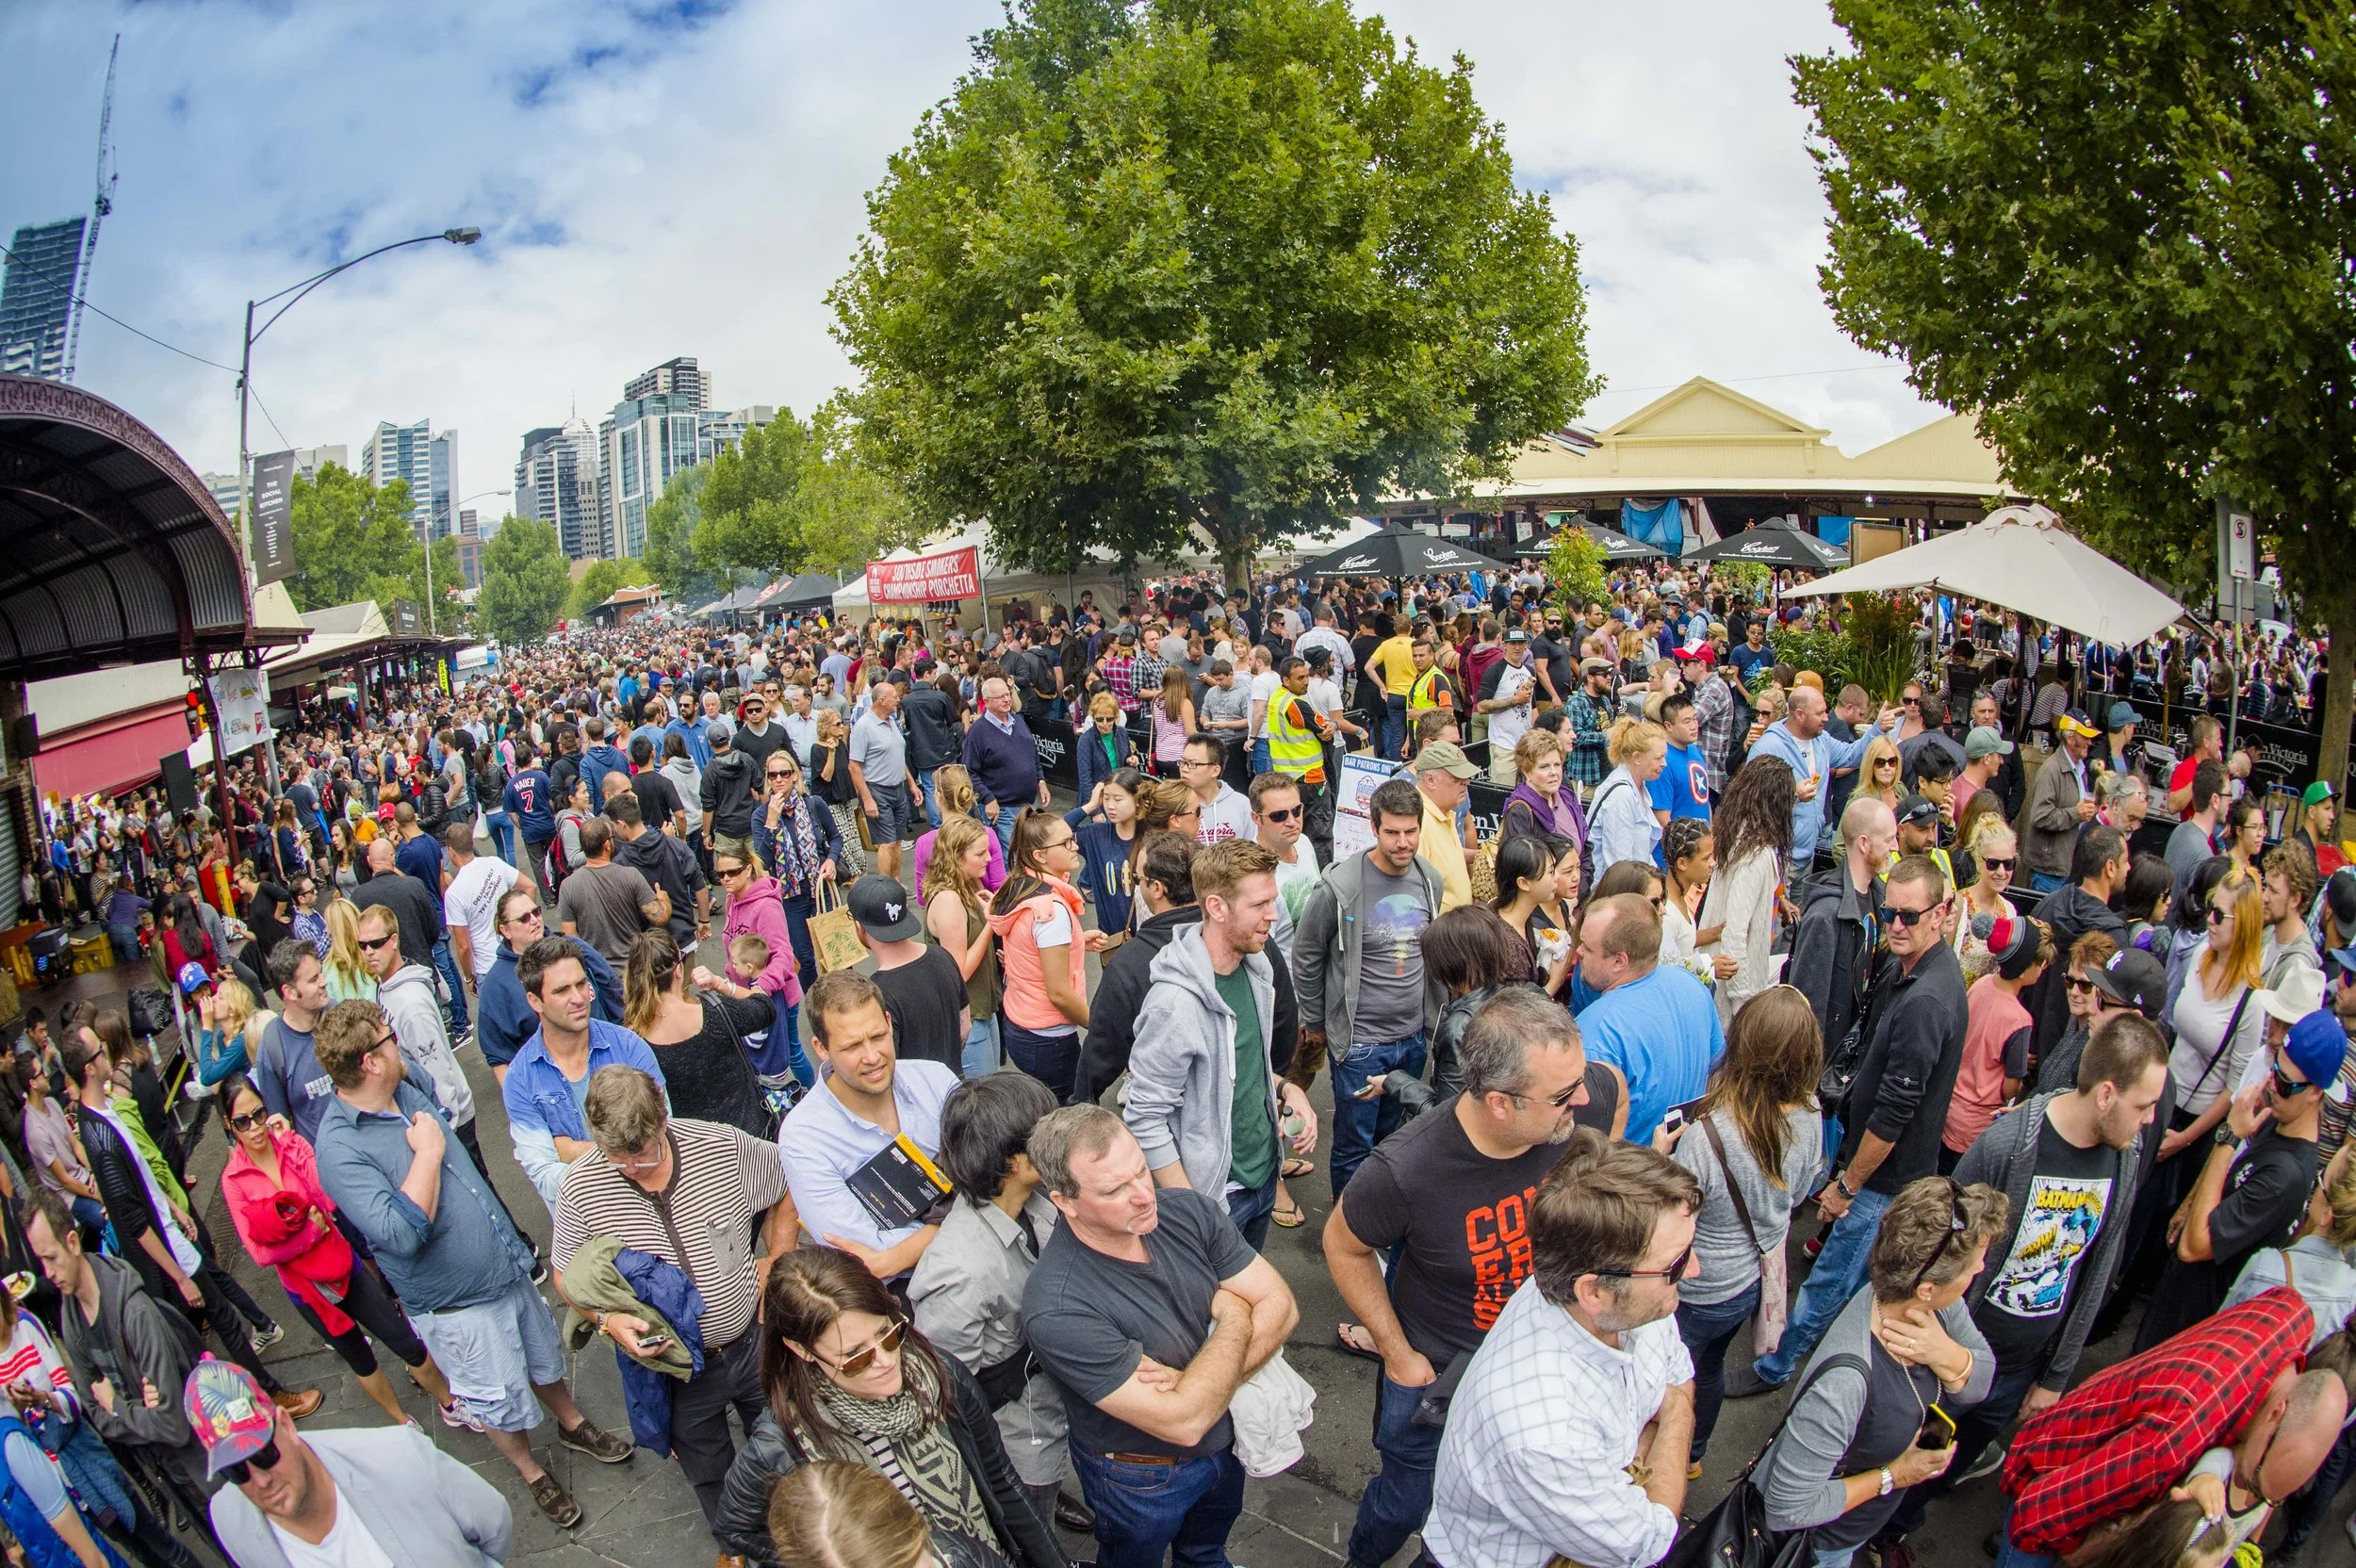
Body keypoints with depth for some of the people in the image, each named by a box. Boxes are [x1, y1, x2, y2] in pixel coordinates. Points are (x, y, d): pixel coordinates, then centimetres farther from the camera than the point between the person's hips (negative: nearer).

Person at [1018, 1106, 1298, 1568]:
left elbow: (1280, 1304, -17)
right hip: (1142, 1478, -5)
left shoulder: (1187, 1209, -20)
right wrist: (1233, 1317, -25)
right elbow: (1183, 1422, -38)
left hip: (1227, 1439, 5)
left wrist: (1195, 1382, -31)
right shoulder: (1057, 1310, -38)